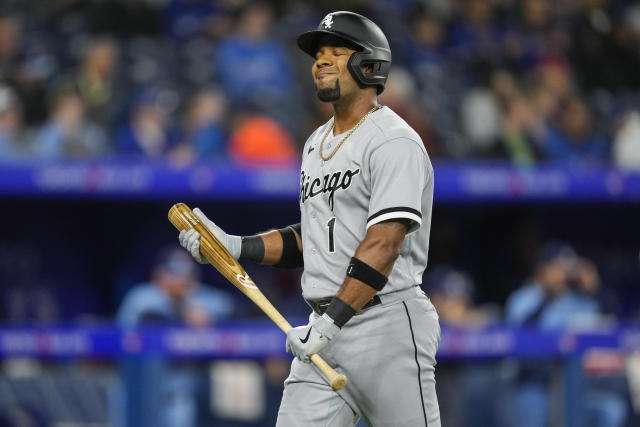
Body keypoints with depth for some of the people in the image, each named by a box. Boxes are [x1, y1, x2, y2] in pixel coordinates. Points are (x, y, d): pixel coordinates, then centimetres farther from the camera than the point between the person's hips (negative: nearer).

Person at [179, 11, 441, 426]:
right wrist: (235, 246, 10)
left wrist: (332, 321, -26)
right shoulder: (317, 143, 19)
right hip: (325, 330, 8)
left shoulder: (394, 142, -10)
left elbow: (383, 243, -20)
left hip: (386, 326, -8)